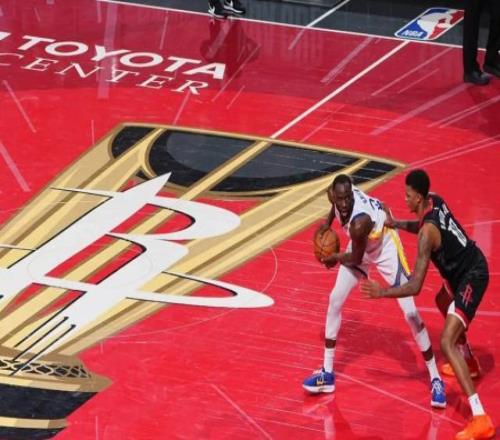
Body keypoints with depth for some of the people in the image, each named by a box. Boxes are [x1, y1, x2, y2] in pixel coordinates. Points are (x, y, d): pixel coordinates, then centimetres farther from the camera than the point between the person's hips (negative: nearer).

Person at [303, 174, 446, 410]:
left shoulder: (360, 222, -42)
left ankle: (435, 379, -2)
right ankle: (327, 374, 13)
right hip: (361, 246, 7)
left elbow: (356, 259, -23)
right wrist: (328, 222, 8)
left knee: (410, 313, -12)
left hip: (385, 246, -7)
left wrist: (334, 259, -7)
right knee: (335, 300, 3)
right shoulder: (335, 194, -24)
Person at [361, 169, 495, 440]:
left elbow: (415, 287, -28)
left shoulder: (428, 232, -26)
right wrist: (398, 224, 7)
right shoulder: (435, 202, -2)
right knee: (443, 303, 38)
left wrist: (381, 292, -23)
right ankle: (469, 363, 58)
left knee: (447, 342, -20)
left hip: (472, 276, -10)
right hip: (468, 267, 10)